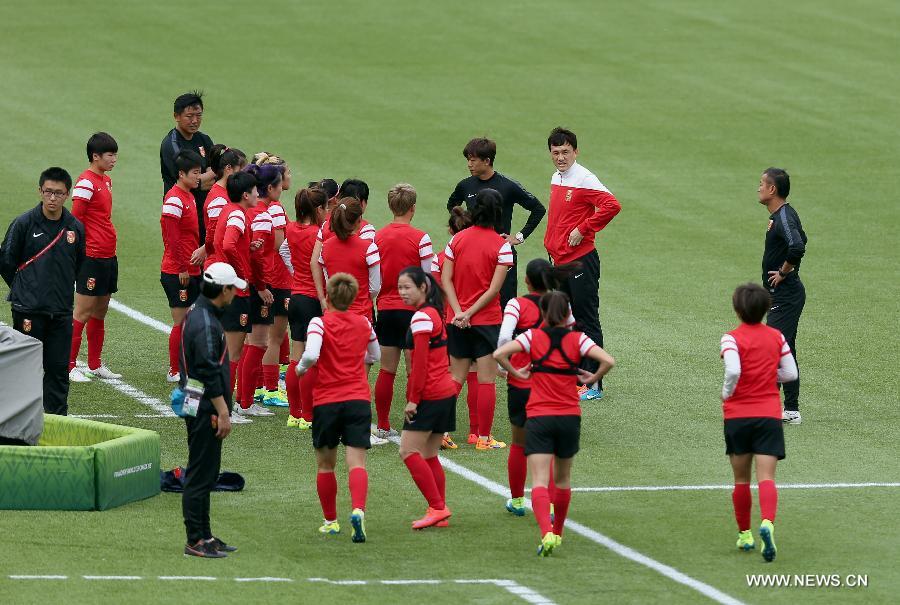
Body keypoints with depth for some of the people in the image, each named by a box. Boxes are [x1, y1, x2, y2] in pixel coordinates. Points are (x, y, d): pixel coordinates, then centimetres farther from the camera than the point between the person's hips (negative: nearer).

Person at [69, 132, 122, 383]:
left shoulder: (106, 180, 14)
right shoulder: (86, 183, -14)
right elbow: (75, 220, -16)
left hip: (108, 256, 9)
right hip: (92, 256, -9)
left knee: (100, 312, 14)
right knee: (82, 313, -6)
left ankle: (95, 365, 21)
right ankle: (69, 367, -3)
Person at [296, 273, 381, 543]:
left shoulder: (320, 323, -7)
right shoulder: (364, 324, 7)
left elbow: (311, 355, -22)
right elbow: (375, 356, 23)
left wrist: (301, 368, -3)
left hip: (326, 400, -2)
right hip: (358, 398, 2)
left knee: (325, 464, 15)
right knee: (357, 462, -9)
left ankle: (331, 520, 22)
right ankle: (358, 509, -33)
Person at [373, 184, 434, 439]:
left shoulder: (378, 236, 2)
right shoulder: (420, 238, -10)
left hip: (385, 309, 4)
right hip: (412, 310, -4)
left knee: (386, 370, 10)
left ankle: (383, 426, 14)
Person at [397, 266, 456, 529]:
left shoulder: (422, 317, -14)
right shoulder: (434, 313, 16)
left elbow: (420, 363, -17)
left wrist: (413, 399, -14)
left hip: (430, 396, -10)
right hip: (445, 392, 10)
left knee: (409, 451, -8)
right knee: (429, 456, 12)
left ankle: (438, 507, -11)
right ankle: (439, 511, 12)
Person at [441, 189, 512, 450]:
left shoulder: (457, 239, 2)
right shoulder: (501, 246, -8)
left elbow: (446, 279, -4)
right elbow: (494, 289, -14)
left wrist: (459, 311, -10)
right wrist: (470, 313, -11)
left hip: (457, 320, 4)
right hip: (487, 320, -4)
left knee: (456, 377, 12)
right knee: (486, 380, 3)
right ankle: (483, 437, 6)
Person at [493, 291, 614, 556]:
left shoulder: (533, 337, -1)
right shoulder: (577, 339, 1)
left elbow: (499, 354, -13)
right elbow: (608, 361, -12)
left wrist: (516, 373, 2)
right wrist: (591, 378, 5)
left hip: (538, 417, -2)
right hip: (570, 417, 2)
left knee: (540, 482, -9)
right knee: (562, 479, 23)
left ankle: (547, 533, -31)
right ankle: (558, 532, 34)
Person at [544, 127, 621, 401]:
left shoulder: (584, 180, -14)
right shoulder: (556, 180, 13)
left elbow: (612, 205, -26)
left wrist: (583, 230, -20)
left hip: (581, 262, -9)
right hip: (559, 260, 9)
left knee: (587, 322, -5)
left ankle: (593, 385, -3)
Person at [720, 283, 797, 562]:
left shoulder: (732, 338, -8)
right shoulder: (776, 337, 4)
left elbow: (733, 371, -23)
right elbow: (790, 373, 8)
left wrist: (726, 392, -5)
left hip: (737, 414, -1)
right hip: (769, 414, 1)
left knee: (741, 479, 14)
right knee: (766, 477, -9)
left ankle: (744, 534, 23)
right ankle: (767, 523, -34)